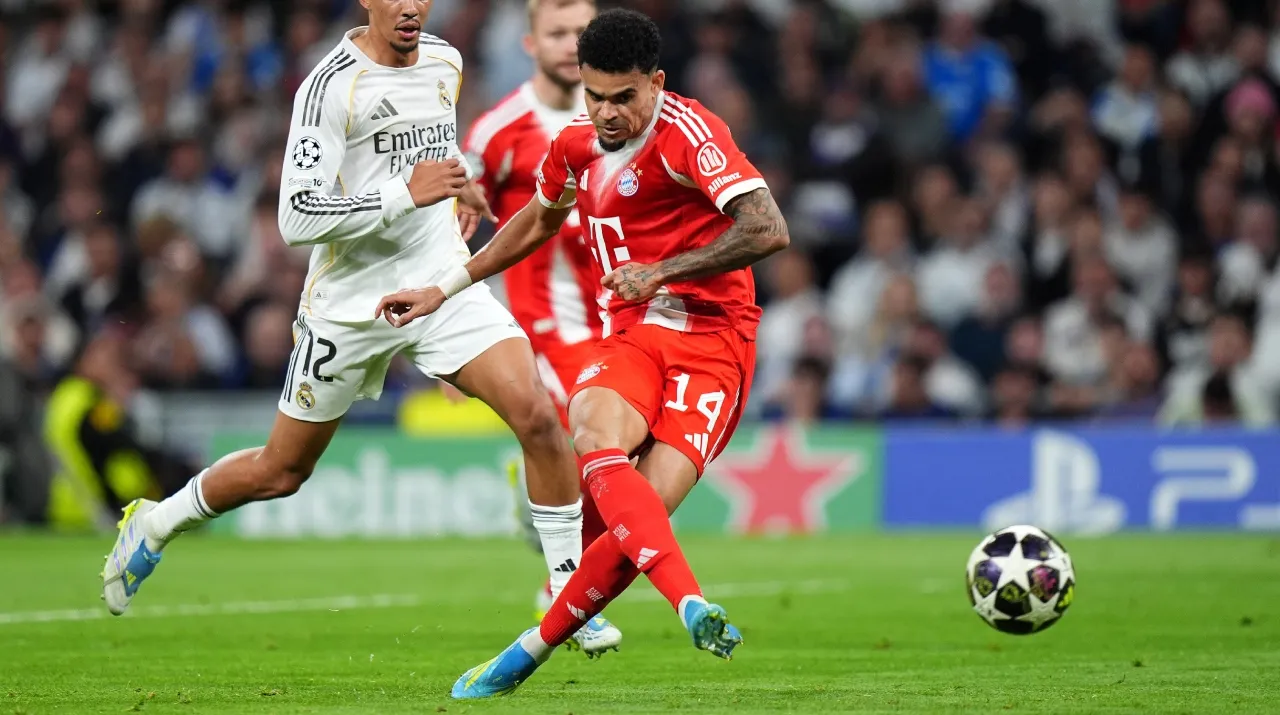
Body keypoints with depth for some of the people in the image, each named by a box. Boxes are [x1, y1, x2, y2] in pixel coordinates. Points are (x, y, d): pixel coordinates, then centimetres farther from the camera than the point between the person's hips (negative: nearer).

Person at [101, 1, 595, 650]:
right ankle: (153, 526, 37)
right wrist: (405, 193, -27)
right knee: (282, 471, 10)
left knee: (536, 414, -18)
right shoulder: (332, 85, -17)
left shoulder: (445, 61, 5)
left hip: (443, 284, 4)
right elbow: (298, 218, -23)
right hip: (350, 300, -4)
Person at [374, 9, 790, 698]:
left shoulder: (687, 132, -13)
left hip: (710, 338, -5)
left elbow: (768, 230, -24)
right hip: (629, 335, 5)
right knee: (596, 444, -30)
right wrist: (445, 288, 36)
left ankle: (531, 651, -1)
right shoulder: (576, 144, 10)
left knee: (642, 516, -21)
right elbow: (539, 220, 33)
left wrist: (663, 270, -22)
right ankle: (692, 604, -45)